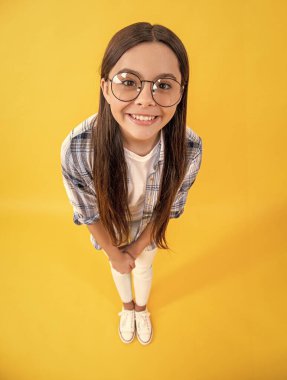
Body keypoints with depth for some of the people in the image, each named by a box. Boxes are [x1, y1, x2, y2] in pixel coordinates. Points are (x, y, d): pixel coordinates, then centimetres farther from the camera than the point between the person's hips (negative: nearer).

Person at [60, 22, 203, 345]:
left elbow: (168, 207, -16)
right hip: (108, 226, 0)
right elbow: (89, 213, -21)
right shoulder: (76, 148, -40)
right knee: (118, 267, 28)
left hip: (148, 227, 1)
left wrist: (138, 247, -6)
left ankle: (141, 308, 65)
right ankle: (127, 307, 65)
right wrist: (114, 253, -7)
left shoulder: (190, 149, -36)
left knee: (144, 265, 29)